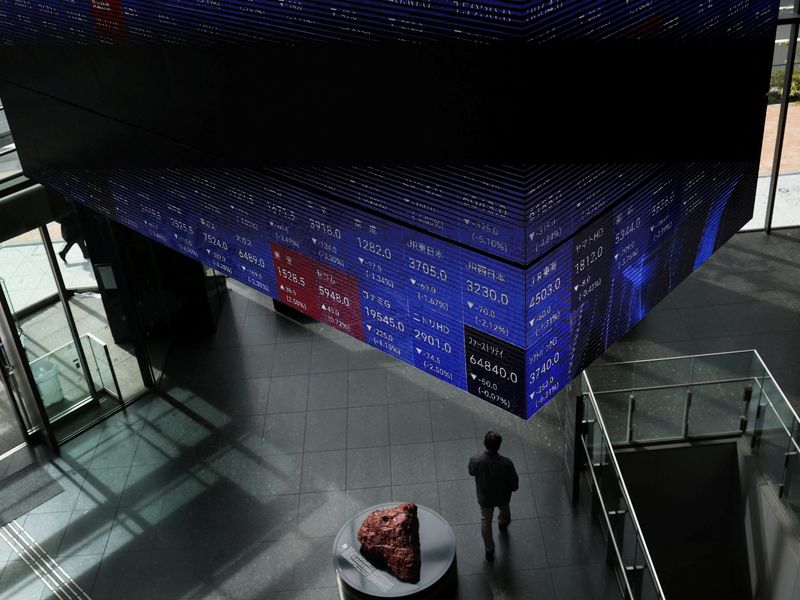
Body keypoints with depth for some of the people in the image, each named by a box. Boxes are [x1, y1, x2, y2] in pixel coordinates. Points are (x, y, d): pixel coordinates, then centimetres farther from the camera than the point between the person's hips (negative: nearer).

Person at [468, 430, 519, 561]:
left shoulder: (475, 461, -32)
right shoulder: (506, 463, -35)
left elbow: (472, 472, -7)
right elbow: (514, 484, -20)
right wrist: (510, 488, 2)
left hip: (484, 498, 0)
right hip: (502, 496, 0)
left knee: (486, 521, 26)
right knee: (504, 510, 36)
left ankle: (489, 551, 39)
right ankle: (503, 524, 68)